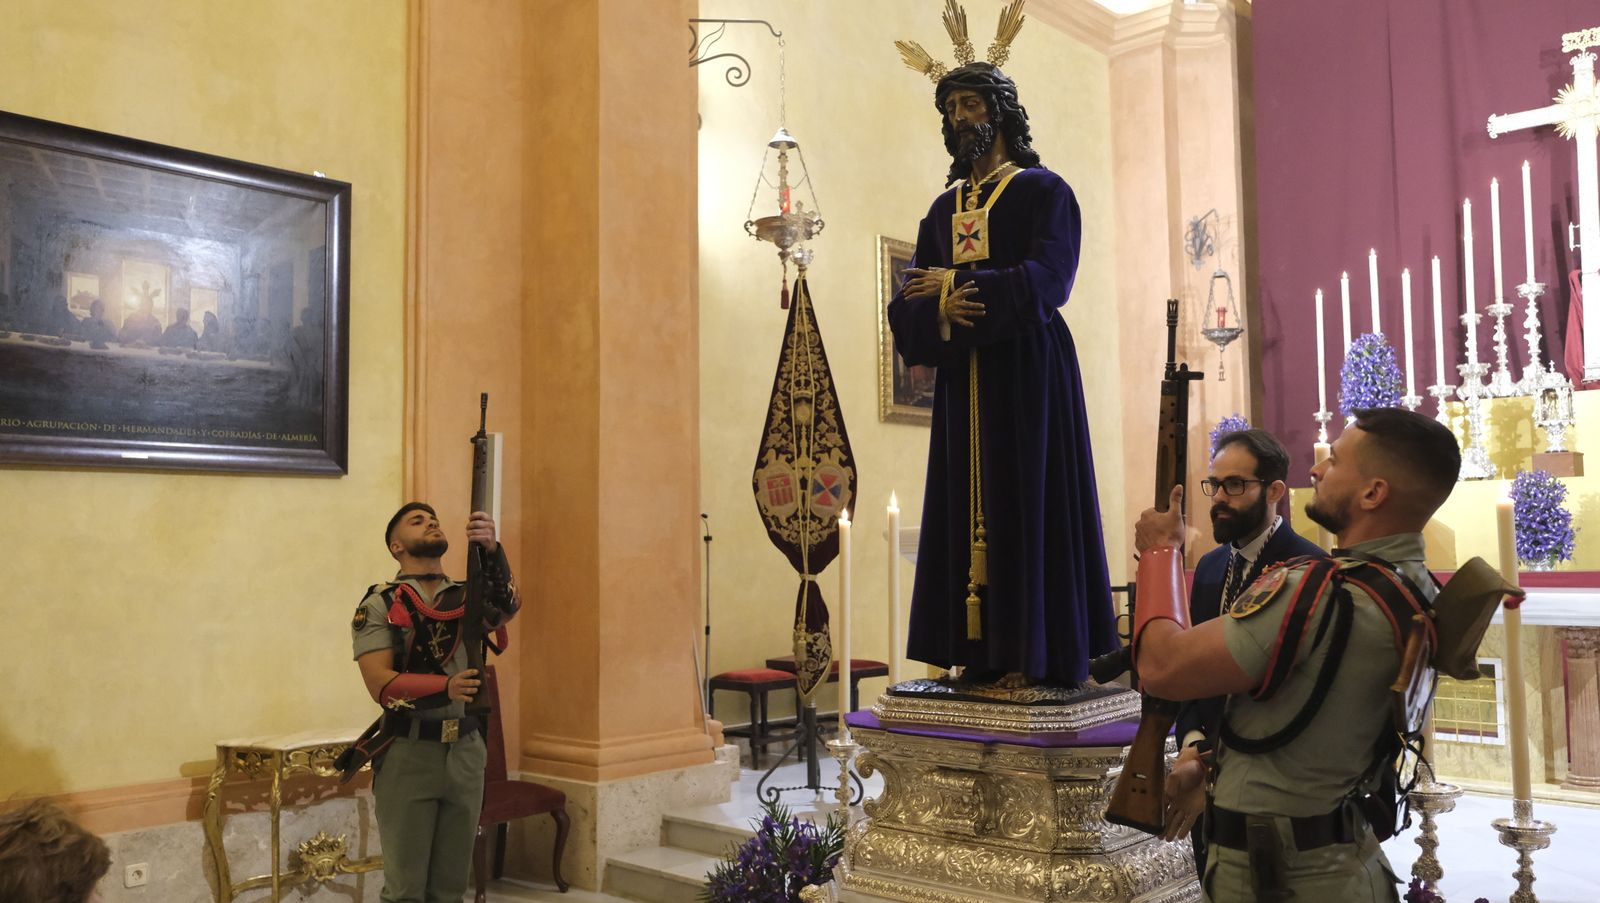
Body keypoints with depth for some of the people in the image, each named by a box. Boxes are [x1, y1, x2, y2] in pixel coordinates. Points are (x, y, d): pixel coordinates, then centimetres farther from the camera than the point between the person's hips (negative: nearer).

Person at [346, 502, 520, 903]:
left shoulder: (467, 598, 8)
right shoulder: (379, 605, -2)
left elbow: (504, 607, -15)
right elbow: (381, 684, -12)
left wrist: (491, 550, -33)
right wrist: (445, 687, -28)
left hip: (467, 751, 3)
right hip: (409, 754, -3)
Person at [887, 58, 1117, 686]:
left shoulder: (1043, 191, 3)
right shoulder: (944, 209, 20)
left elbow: (1045, 282, -12)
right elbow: (906, 305, 11)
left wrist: (951, 286, -7)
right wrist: (942, 311, -12)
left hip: (1027, 372, -5)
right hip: (961, 381, 6)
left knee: (1027, 505, -7)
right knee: (968, 510, 1)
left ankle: (1036, 655, -3)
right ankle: (983, 655, 5)